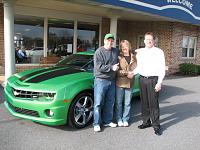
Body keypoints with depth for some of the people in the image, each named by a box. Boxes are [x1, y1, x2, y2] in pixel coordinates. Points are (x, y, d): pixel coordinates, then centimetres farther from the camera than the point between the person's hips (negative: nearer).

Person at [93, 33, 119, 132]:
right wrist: (111, 68, -14)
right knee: (98, 103, -2)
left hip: (112, 81, 6)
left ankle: (107, 121, 25)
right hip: (101, 80, -6)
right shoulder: (99, 52, -7)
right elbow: (99, 67, -15)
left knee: (110, 102, 12)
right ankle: (97, 124, 7)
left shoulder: (116, 51, 12)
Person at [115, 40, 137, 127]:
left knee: (127, 103, 10)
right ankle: (119, 119, 20)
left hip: (129, 83, 3)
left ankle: (125, 119, 23)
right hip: (120, 83, -3)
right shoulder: (118, 57, -3)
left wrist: (133, 73, -11)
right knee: (119, 102, 6)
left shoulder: (133, 57, 8)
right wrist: (126, 72, -16)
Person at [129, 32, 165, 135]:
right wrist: (133, 73, -3)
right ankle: (146, 121, 24)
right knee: (144, 102, 11)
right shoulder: (140, 52, 11)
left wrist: (159, 82, -11)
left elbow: (162, 68, -5)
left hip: (153, 79, -4)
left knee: (153, 103, -4)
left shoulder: (159, 52, -2)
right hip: (142, 79, 5)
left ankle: (156, 125, 8)